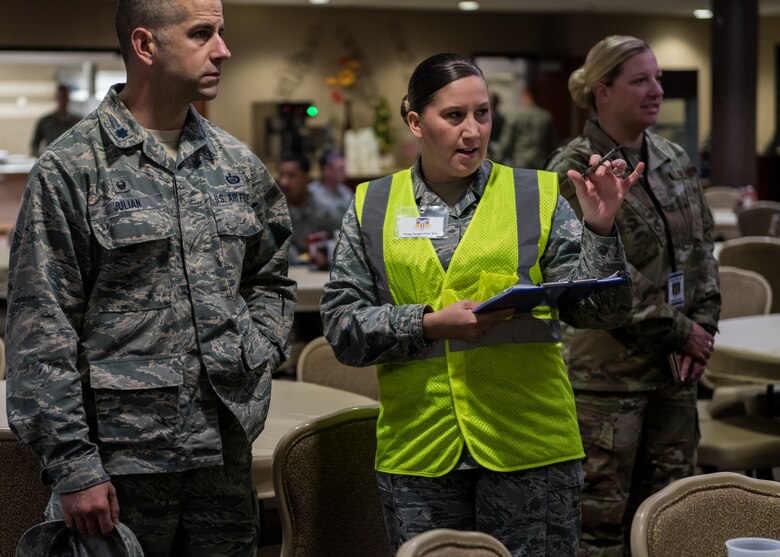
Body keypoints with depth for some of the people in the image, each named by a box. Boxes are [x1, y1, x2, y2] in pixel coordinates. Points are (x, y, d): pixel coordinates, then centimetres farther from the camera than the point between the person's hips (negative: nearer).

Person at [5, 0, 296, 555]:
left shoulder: (238, 164, 9)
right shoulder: (71, 169, -8)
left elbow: (272, 279, 23)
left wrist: (257, 360, 6)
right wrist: (73, 466, -13)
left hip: (226, 454, 5)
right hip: (120, 462, -5)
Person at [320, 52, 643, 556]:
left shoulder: (537, 197, 5)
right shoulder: (372, 208, 7)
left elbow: (598, 312, 1)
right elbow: (342, 327, 2)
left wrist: (600, 227, -14)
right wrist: (431, 324, -12)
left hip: (529, 444, 0)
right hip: (418, 452, 1)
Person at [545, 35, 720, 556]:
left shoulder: (675, 161, 9)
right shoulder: (574, 173, -10)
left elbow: (702, 249, 13)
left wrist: (705, 326, -2)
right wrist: (679, 332, -11)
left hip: (674, 367, 6)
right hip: (607, 370, -6)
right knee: (601, 514, 1)